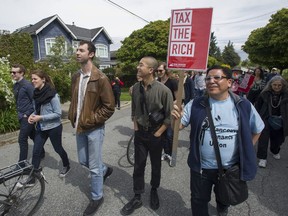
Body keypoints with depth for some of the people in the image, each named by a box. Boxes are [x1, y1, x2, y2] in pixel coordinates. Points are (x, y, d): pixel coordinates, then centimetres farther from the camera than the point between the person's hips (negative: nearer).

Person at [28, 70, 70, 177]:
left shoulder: (52, 94, -20)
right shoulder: (37, 93, 0)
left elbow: (58, 113, -20)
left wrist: (40, 117, -23)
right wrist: (33, 115, -6)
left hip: (53, 127, -6)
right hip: (41, 127, 6)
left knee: (58, 148, 13)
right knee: (36, 151, 7)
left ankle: (66, 166, 39)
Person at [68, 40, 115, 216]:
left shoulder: (100, 78, -15)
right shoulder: (76, 77, 6)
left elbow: (109, 107, -15)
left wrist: (90, 121, -16)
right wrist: (73, 118, 6)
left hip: (94, 129, -7)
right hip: (80, 128, 7)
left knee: (94, 166, 7)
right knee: (84, 161, 20)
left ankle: (97, 198, 30)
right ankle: (105, 170, 49)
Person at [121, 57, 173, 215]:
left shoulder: (163, 90, -19)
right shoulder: (136, 88, -5)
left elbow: (169, 117, -13)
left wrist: (157, 134, -11)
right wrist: (136, 129, 2)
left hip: (156, 135, -3)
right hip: (140, 133, 3)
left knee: (156, 166, 18)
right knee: (138, 166, 12)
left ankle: (154, 191, 44)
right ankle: (137, 198, 31)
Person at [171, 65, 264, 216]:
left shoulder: (243, 105, -9)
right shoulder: (196, 104, -11)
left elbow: (257, 130, 7)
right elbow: (178, 127, -10)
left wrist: (246, 151, 2)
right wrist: (175, 118, -31)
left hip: (231, 168, 2)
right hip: (201, 167, -1)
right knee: (199, 201, 20)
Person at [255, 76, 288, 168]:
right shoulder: (265, 94, -7)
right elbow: (258, 106, 1)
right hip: (265, 120, -2)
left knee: (277, 138, 18)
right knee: (263, 139, -5)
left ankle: (275, 152, 46)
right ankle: (262, 158, 4)